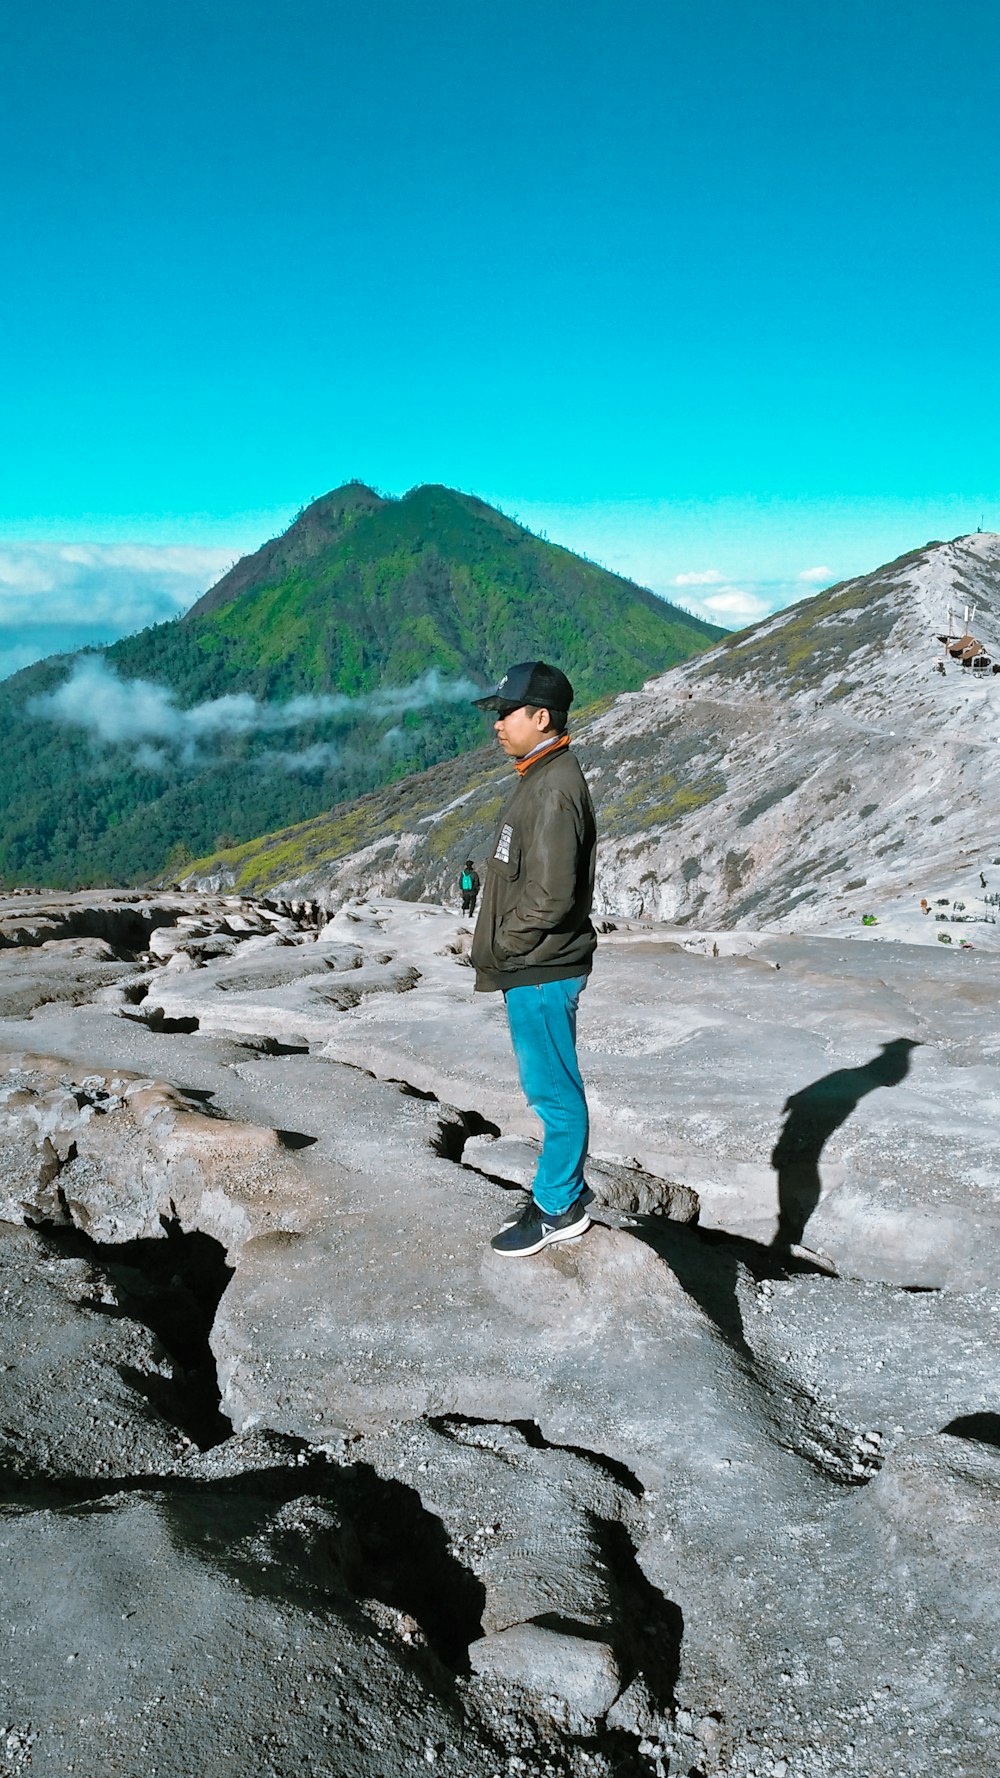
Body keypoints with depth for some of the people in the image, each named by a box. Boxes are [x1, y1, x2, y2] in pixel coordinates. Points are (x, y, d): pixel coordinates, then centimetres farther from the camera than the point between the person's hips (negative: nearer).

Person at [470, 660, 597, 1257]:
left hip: (541, 972, -10)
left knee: (554, 1091, 3)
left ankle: (558, 1208, 16)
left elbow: (550, 897, -26)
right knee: (551, 1088, 19)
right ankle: (564, 1193, 32)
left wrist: (500, 945, -12)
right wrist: (500, 950, 13)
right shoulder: (543, 778, 12)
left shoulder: (554, 790, -21)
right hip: (533, 969, 10)